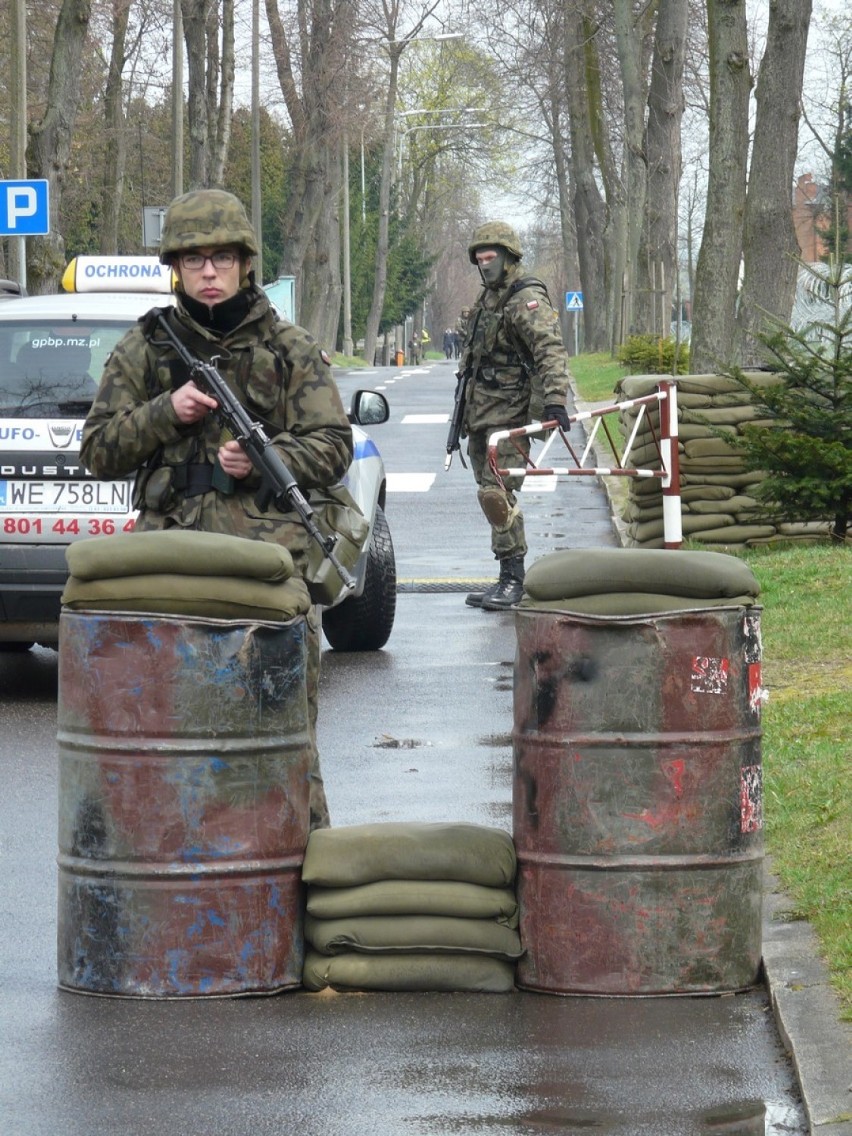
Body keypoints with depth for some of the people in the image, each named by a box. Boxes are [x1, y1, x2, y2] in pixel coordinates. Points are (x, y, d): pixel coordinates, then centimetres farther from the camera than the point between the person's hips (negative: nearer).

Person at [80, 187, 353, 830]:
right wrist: (165, 413, -7)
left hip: (272, 560, -1)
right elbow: (98, 452, 9)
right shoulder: (143, 351, 12)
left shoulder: (292, 350, 10)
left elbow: (334, 447, 6)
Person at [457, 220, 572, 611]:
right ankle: (506, 579, 16)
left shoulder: (527, 299, -12)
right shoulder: (488, 298, 17)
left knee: (497, 492, -16)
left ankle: (513, 577, -11)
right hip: (480, 412, 9)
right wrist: (465, 410, 27)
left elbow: (550, 350, -24)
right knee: (490, 494, 10)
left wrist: (554, 400, -36)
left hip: (509, 412, -9)